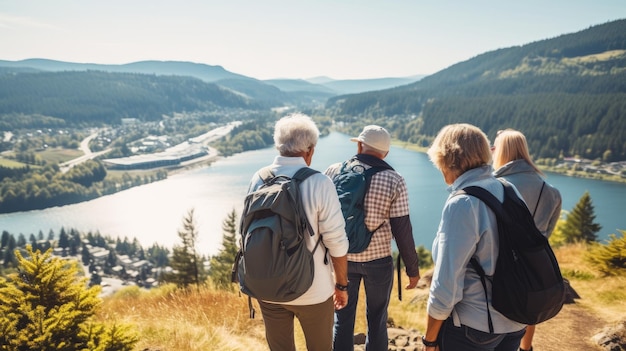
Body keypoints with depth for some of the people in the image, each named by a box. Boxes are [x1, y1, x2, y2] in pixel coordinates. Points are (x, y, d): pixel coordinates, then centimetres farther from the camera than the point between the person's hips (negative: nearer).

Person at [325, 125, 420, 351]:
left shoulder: (334, 171, -4)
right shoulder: (394, 181, -10)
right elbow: (402, 230, -9)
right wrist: (412, 269, 1)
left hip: (342, 257, 2)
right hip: (378, 259, -1)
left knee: (343, 318, 15)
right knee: (377, 320, 15)